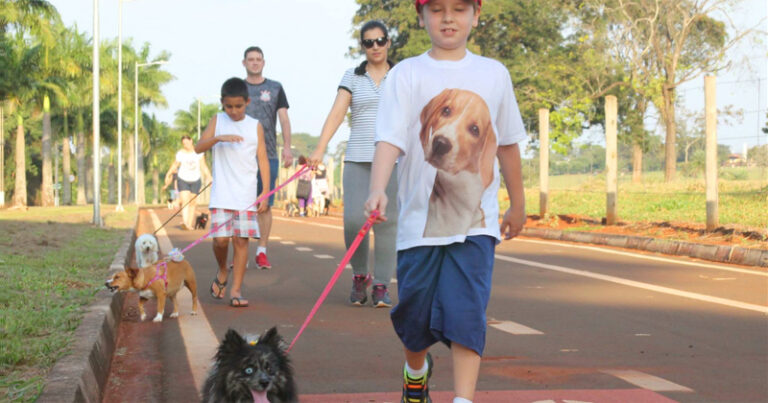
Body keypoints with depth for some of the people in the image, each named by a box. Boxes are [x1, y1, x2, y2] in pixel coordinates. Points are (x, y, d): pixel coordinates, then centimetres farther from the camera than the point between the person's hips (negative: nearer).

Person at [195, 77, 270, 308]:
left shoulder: (255, 126, 6)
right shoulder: (217, 121, 6)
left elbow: (262, 160, 6)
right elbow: (199, 147, -3)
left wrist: (265, 193, 0)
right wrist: (218, 138, -21)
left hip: (246, 194, 0)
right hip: (221, 194, 0)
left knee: (241, 239, -3)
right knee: (220, 238, -7)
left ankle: (236, 290, 3)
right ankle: (222, 272, 23)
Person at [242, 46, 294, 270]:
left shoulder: (275, 88, 11)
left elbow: (284, 119, 6)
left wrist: (287, 147, -5)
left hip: (268, 154, 0)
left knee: (265, 205, -1)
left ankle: (262, 252, 5)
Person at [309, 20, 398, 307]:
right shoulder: (352, 77, 9)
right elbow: (336, 113, -2)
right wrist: (320, 149, -13)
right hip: (358, 159, 0)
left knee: (387, 222, -3)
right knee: (354, 219, -10)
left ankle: (381, 286, 6)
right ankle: (359, 276, 13)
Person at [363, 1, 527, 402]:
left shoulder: (493, 73, 7)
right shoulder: (407, 74, -2)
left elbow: (507, 143, 18)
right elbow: (390, 139, -14)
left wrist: (518, 204, 25)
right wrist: (378, 189, -32)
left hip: (476, 221, 1)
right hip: (420, 218, 0)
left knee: (466, 314, -10)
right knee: (415, 312, 11)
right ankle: (416, 369, 42)